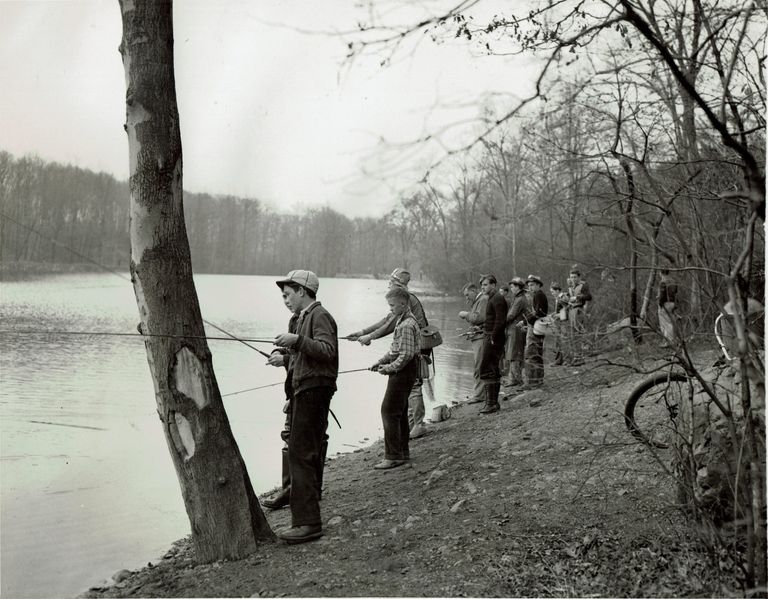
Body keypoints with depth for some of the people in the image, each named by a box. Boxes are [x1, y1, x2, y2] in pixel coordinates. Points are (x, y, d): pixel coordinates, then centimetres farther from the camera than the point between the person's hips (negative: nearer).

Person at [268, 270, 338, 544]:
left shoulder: (319, 316, -10)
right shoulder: (304, 317, 22)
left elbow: (327, 351, -24)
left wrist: (297, 340, -31)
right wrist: (286, 359, 14)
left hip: (313, 390, -11)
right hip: (305, 391, 11)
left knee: (301, 454, -14)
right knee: (309, 454, 14)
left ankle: (307, 522, -13)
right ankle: (307, 517, 22)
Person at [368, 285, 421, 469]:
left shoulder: (406, 325, -19)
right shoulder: (402, 320, 14)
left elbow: (407, 354, -24)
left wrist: (389, 368, -16)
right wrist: (381, 362, 11)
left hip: (403, 371, -11)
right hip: (402, 370, 11)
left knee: (389, 411, -9)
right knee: (399, 411, 16)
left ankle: (393, 456, -6)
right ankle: (402, 451, 26)